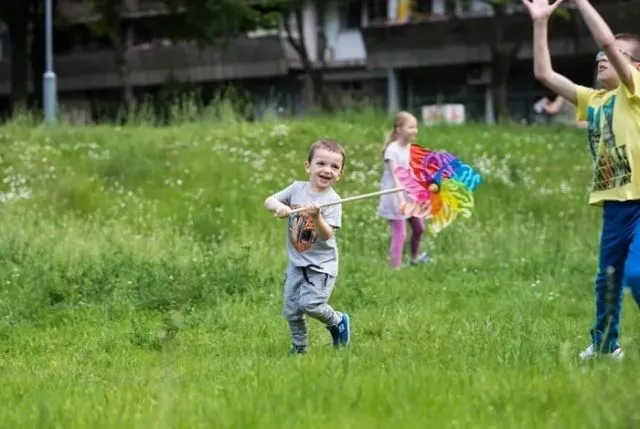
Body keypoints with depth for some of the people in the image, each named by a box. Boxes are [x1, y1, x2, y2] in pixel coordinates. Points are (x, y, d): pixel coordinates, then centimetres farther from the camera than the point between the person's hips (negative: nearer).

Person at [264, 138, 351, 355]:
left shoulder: (332, 201, -13)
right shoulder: (297, 189, 1)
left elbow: (327, 235, -22)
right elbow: (268, 201, -1)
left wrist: (317, 217, -40)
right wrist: (279, 207, -23)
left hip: (321, 265, -5)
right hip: (296, 263, 5)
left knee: (310, 303, -19)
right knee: (291, 310, 6)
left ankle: (338, 322, 9)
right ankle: (299, 347, 24)